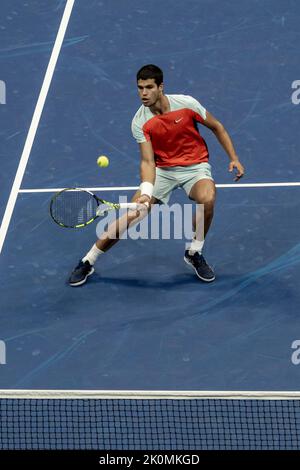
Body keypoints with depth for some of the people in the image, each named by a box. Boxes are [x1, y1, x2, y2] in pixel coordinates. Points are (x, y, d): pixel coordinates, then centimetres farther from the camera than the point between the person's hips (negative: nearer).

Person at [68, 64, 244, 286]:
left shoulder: (186, 103, -15)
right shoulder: (140, 123, -14)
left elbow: (217, 127, 0)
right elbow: (147, 161, -17)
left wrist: (234, 158, -4)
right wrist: (146, 192, -34)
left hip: (195, 166, 0)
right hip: (163, 170, 1)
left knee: (207, 199, -34)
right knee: (131, 215, -12)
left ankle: (195, 254, -8)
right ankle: (87, 262, 5)